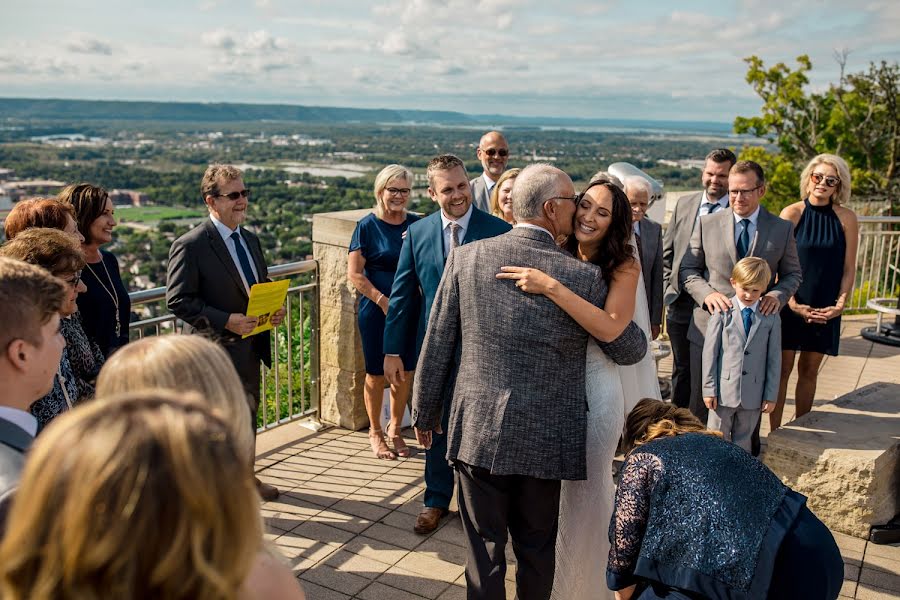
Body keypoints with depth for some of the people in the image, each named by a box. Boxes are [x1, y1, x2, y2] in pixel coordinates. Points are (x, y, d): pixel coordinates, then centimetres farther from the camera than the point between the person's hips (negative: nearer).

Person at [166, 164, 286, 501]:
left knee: (247, 416, 22)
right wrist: (225, 321, -26)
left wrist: (275, 309, -3)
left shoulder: (251, 240, 9)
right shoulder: (190, 246, -15)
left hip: (250, 349, 8)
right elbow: (177, 300, -18)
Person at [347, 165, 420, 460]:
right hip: (376, 310, -3)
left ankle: (395, 429, 29)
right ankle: (375, 431, 26)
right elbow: (354, 273, -9)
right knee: (377, 373, 7)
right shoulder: (367, 226, -6)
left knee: (405, 371, 10)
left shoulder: (417, 225, 5)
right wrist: (383, 300, -15)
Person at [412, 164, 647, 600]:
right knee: (536, 549, 20)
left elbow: (437, 346, -2)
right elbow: (631, 350, 2)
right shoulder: (584, 276, -10)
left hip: (477, 432, 1)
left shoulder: (466, 258, -6)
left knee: (484, 549, 15)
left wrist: (425, 415, 11)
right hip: (546, 440, 0)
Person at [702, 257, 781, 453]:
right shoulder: (722, 312, -5)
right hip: (724, 391, -2)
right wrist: (709, 389, -6)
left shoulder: (771, 317, 2)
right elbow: (710, 352, -4)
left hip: (753, 395, 2)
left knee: (743, 443, 15)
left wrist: (771, 395, 4)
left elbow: (774, 359, 5)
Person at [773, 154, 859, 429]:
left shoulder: (846, 218, -1)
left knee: (809, 371, 11)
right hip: (790, 306, -2)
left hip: (825, 310, 2)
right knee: (782, 370, 2)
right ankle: (774, 433, 10)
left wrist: (840, 304, -7)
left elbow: (849, 268, 3)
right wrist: (792, 302, -14)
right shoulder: (792, 213, -5)